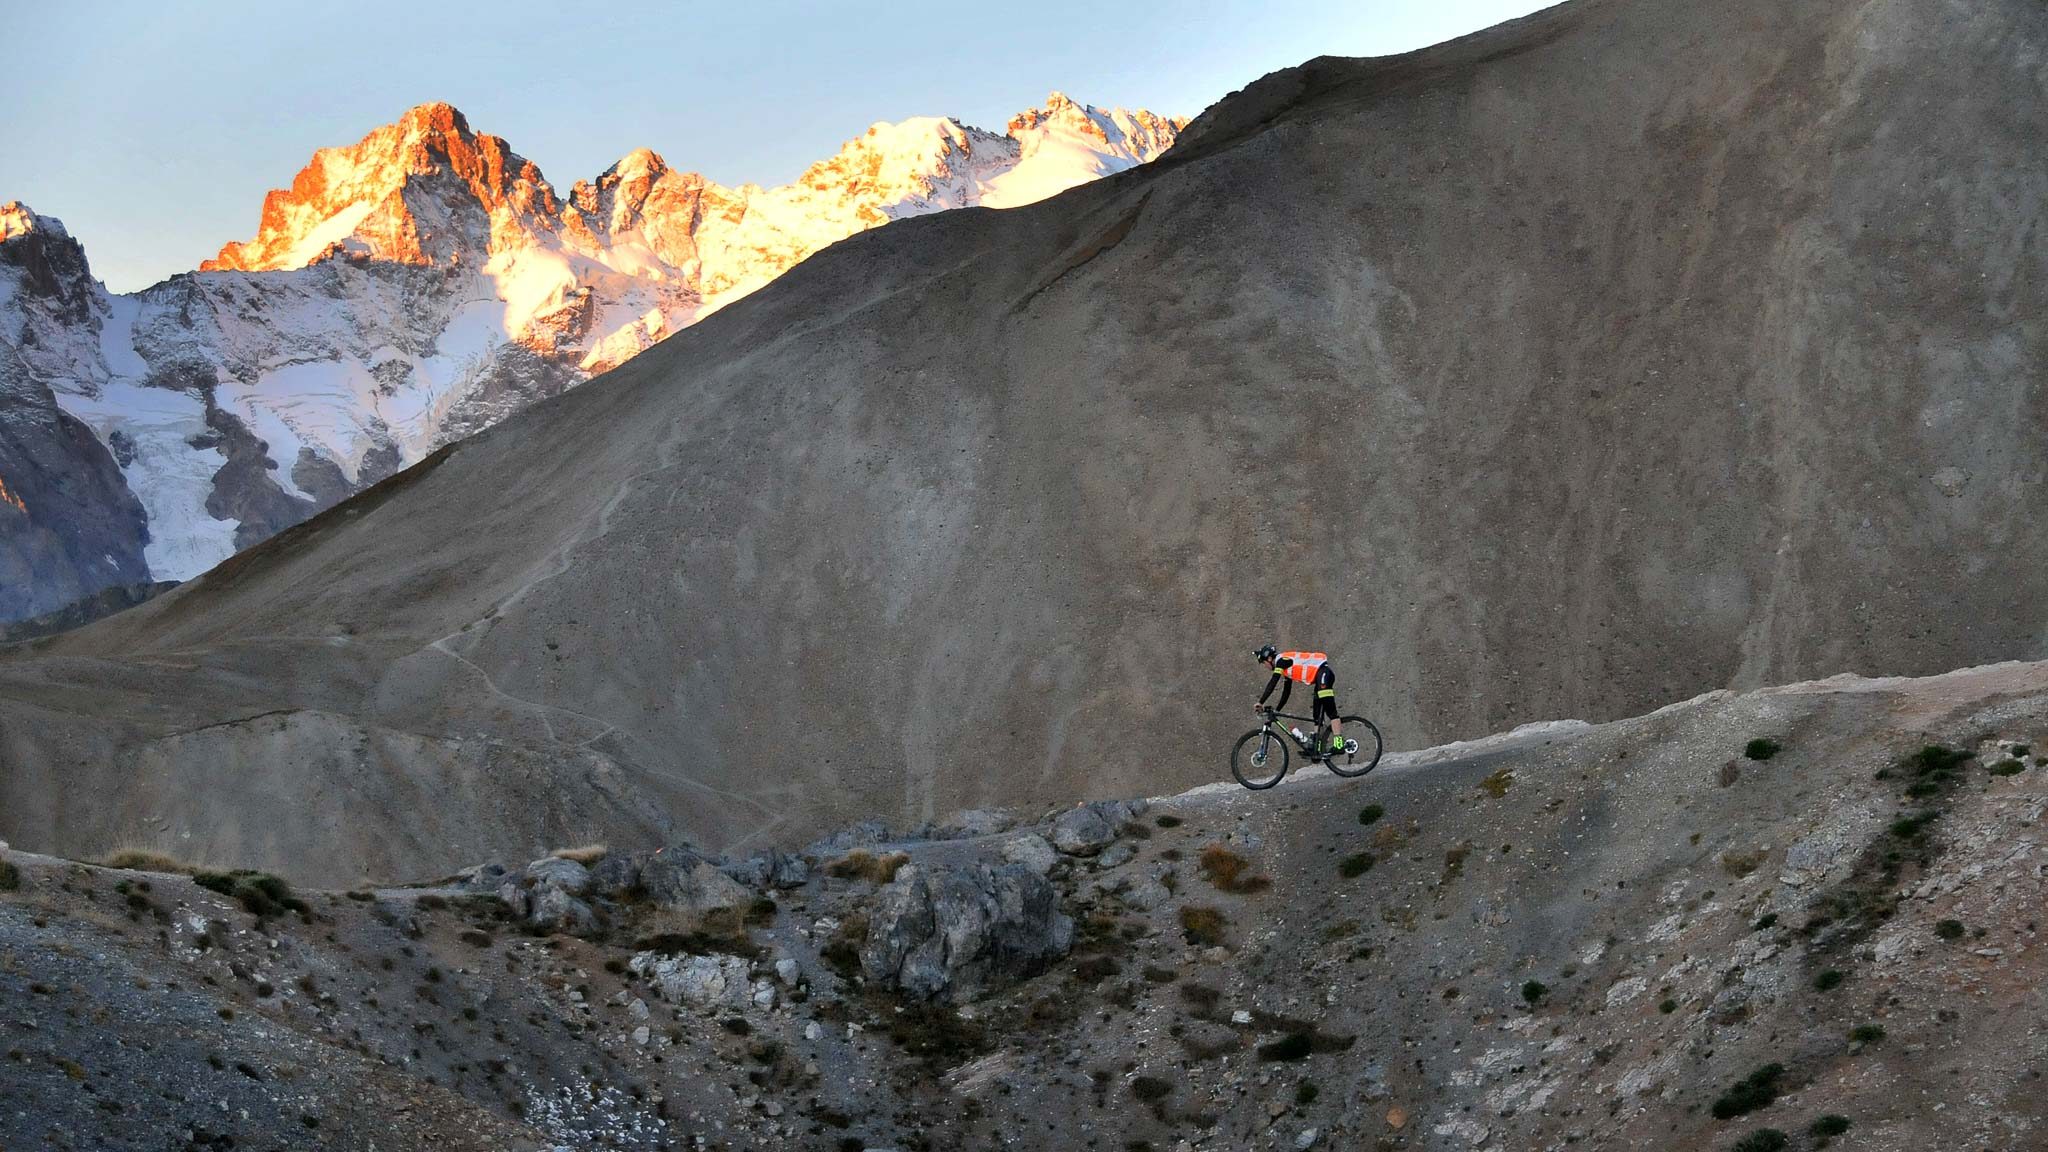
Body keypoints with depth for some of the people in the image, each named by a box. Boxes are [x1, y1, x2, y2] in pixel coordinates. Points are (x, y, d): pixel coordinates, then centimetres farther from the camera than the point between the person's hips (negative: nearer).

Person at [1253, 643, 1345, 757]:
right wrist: (1276, 710, 26)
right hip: (1321, 677, 10)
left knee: (1330, 711, -19)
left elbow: (1272, 683, -14)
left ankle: (1339, 744, -30)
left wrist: (1260, 703, -14)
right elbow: (1286, 692, 28)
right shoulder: (1285, 667, 23)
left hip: (1323, 673, -10)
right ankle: (1318, 748, 7)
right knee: (1317, 715, 9)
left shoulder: (1281, 660, -6)